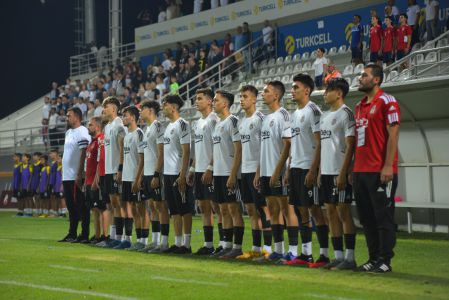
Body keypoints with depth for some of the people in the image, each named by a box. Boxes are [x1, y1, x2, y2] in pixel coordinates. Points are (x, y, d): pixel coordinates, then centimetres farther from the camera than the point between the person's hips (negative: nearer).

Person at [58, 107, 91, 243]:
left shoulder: (82, 132, -12)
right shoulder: (69, 132, 18)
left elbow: (84, 155, -18)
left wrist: (79, 175, -22)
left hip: (76, 177, -9)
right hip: (67, 176, 9)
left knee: (81, 206, -4)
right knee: (71, 206, 14)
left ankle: (84, 235, -1)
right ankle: (72, 234, 20)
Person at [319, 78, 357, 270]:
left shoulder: (345, 114, -9)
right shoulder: (325, 116, 18)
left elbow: (350, 145, -15)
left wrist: (343, 173, -20)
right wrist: (320, 172, 16)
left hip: (339, 172, -9)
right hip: (326, 172, 9)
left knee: (343, 212, -7)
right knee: (331, 212, 8)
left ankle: (349, 258, -3)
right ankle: (338, 256, 13)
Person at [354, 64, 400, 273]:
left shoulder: (387, 102, -5)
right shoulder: (359, 107, 18)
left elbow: (393, 134, -11)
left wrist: (388, 166, -18)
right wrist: (354, 168, 16)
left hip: (380, 171, -8)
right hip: (361, 171, 8)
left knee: (383, 216, -3)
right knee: (366, 218, 10)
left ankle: (385, 260, 3)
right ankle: (373, 258, 17)